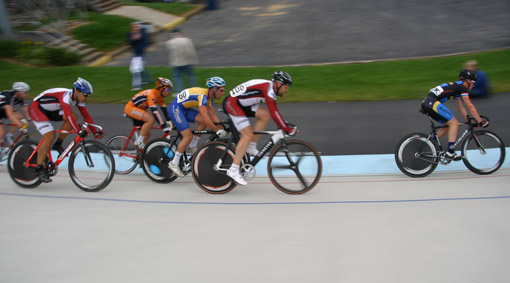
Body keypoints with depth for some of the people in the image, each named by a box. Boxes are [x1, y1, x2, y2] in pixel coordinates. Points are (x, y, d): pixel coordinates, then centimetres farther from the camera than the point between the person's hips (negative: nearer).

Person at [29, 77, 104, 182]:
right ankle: (39, 168, -15)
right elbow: (68, 115, -44)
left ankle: (58, 144, -1)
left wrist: (95, 132, -11)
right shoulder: (65, 95, -32)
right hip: (37, 108, -8)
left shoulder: (78, 99, -6)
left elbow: (86, 116, -3)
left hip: (50, 110, 8)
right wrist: (79, 131, -52)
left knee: (74, 117, -13)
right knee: (50, 136, -22)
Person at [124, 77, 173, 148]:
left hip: (139, 109, 10)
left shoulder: (160, 97, 0)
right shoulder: (151, 94, -28)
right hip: (130, 108, -10)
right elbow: (154, 111, -36)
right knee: (151, 119, -30)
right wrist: (163, 125, -40)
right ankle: (139, 141, -19)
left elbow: (165, 111, 2)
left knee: (147, 134, 6)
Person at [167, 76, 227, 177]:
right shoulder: (203, 95, -25)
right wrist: (217, 130, -28)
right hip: (175, 109, -9)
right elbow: (205, 116, -31)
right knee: (188, 136, -16)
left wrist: (222, 128, 1)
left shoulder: (210, 97, 4)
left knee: (204, 122, -5)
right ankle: (174, 163, -7)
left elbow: (213, 115, 10)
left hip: (184, 109, 9)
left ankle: (192, 146, 7)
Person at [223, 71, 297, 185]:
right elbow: (274, 113, -25)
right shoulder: (268, 88, -19)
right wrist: (288, 129, -21)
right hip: (231, 104, -10)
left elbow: (274, 111, 23)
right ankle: (233, 170, -12)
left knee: (265, 115, 1)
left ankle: (251, 147, 6)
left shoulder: (270, 88, 11)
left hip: (240, 103, 10)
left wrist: (284, 124, 20)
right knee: (248, 135, -14)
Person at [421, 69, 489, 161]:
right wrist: (480, 122, 0)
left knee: (449, 124, 17)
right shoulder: (462, 87, -1)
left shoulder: (457, 87, 27)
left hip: (426, 103, 10)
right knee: (454, 123, -6)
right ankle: (450, 152, -10)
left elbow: (461, 108, 31)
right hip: (433, 103, -10)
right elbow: (470, 106, -4)